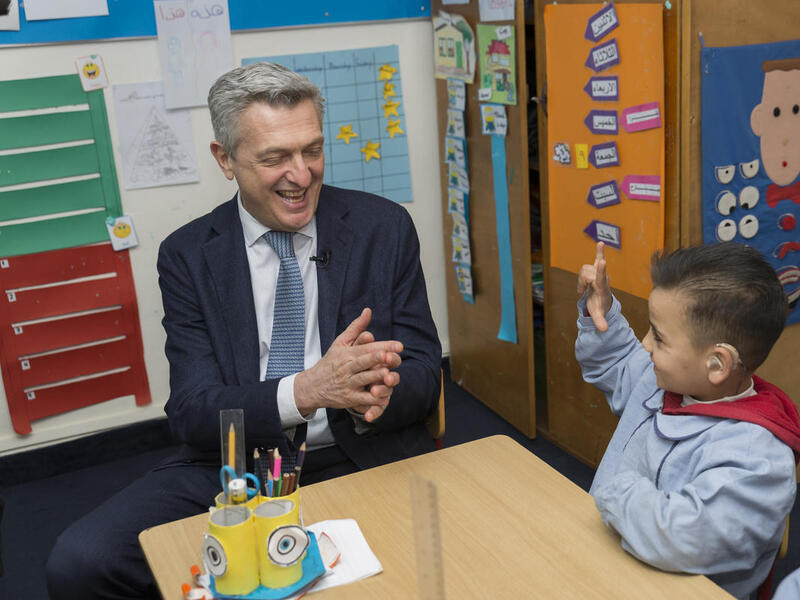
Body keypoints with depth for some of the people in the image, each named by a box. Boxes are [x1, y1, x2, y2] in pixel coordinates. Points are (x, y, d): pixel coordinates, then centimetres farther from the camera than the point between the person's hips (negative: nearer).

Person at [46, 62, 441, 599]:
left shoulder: (384, 227, 2)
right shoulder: (187, 256, 2)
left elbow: (425, 374, 2)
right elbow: (193, 415, -5)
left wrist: (375, 391, -24)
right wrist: (307, 389, -25)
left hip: (367, 460, 0)